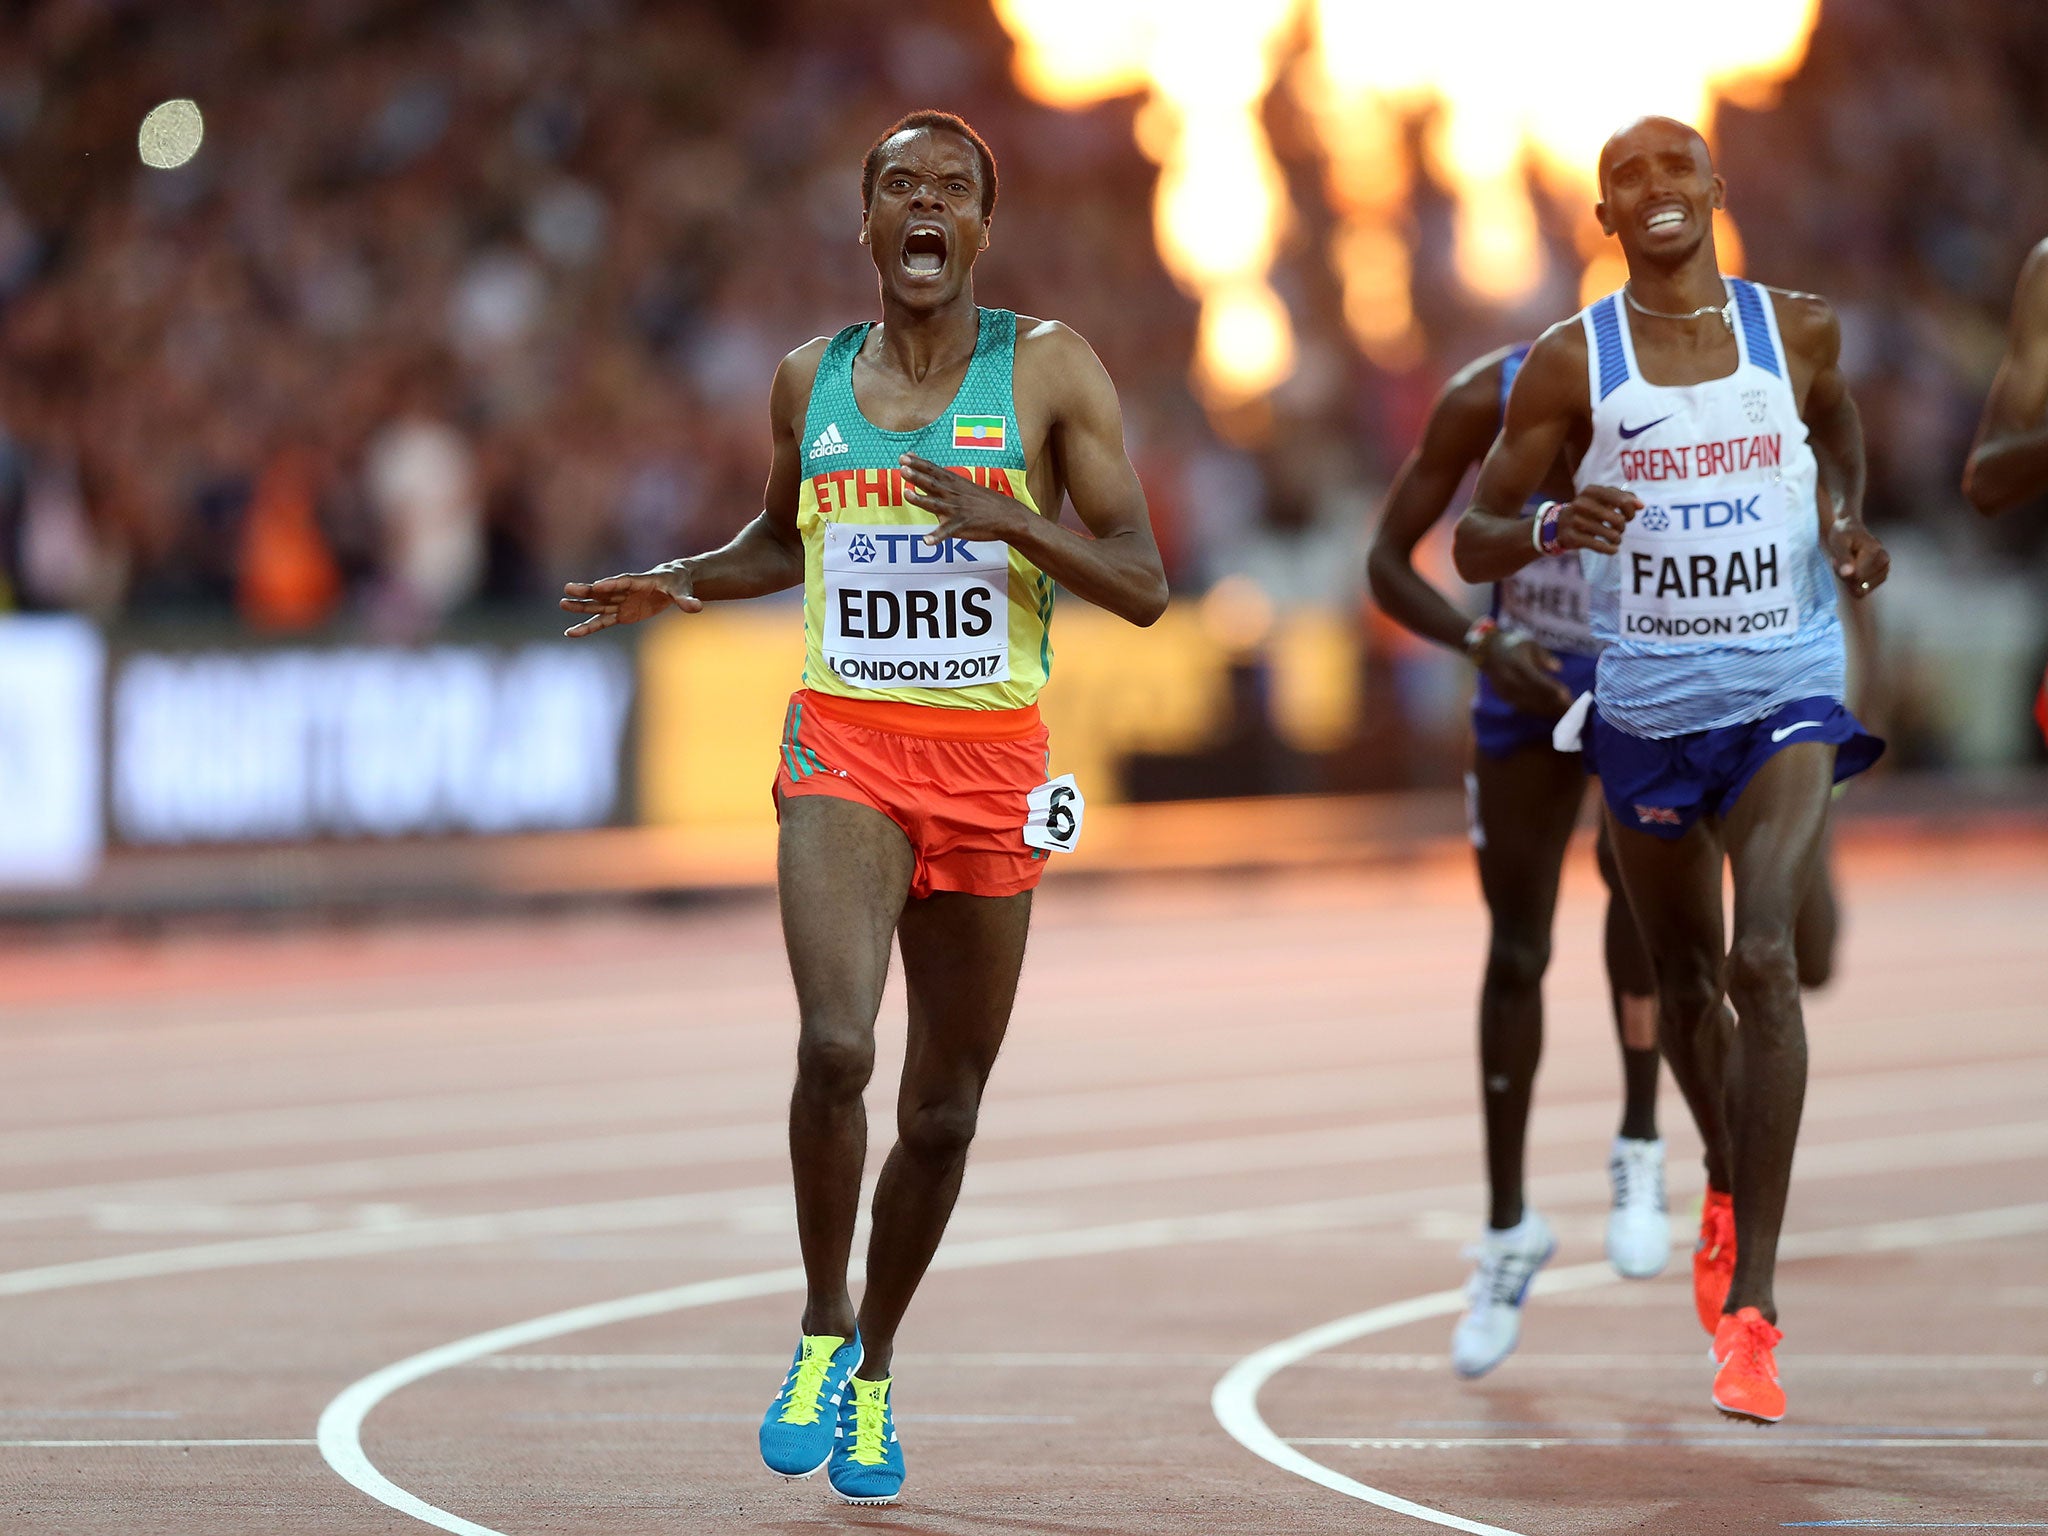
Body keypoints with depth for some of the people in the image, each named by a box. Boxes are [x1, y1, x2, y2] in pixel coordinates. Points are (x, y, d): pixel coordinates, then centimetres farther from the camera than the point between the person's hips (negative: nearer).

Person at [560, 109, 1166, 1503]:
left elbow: (1144, 587, -3)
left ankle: (873, 1374, 29)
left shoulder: (1050, 370, -1)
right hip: (846, 752, 0)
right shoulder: (809, 382, 8)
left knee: (944, 1110, 8)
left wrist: (1014, 525, -19)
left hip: (991, 765, 0)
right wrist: (680, 586, 8)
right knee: (836, 1045, -23)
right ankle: (822, 1328, -3)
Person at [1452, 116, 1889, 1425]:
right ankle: (1728, 1188, 49)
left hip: (1787, 692, -1)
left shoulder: (1798, 330, 1)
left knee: (1764, 959, -20)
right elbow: (1475, 543, -1)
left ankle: (1752, 1301, -22)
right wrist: (1552, 527, -23)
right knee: (1685, 976, 17)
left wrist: (1852, 523, 4)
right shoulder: (1573, 361, -3)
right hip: (1648, 707, 1)